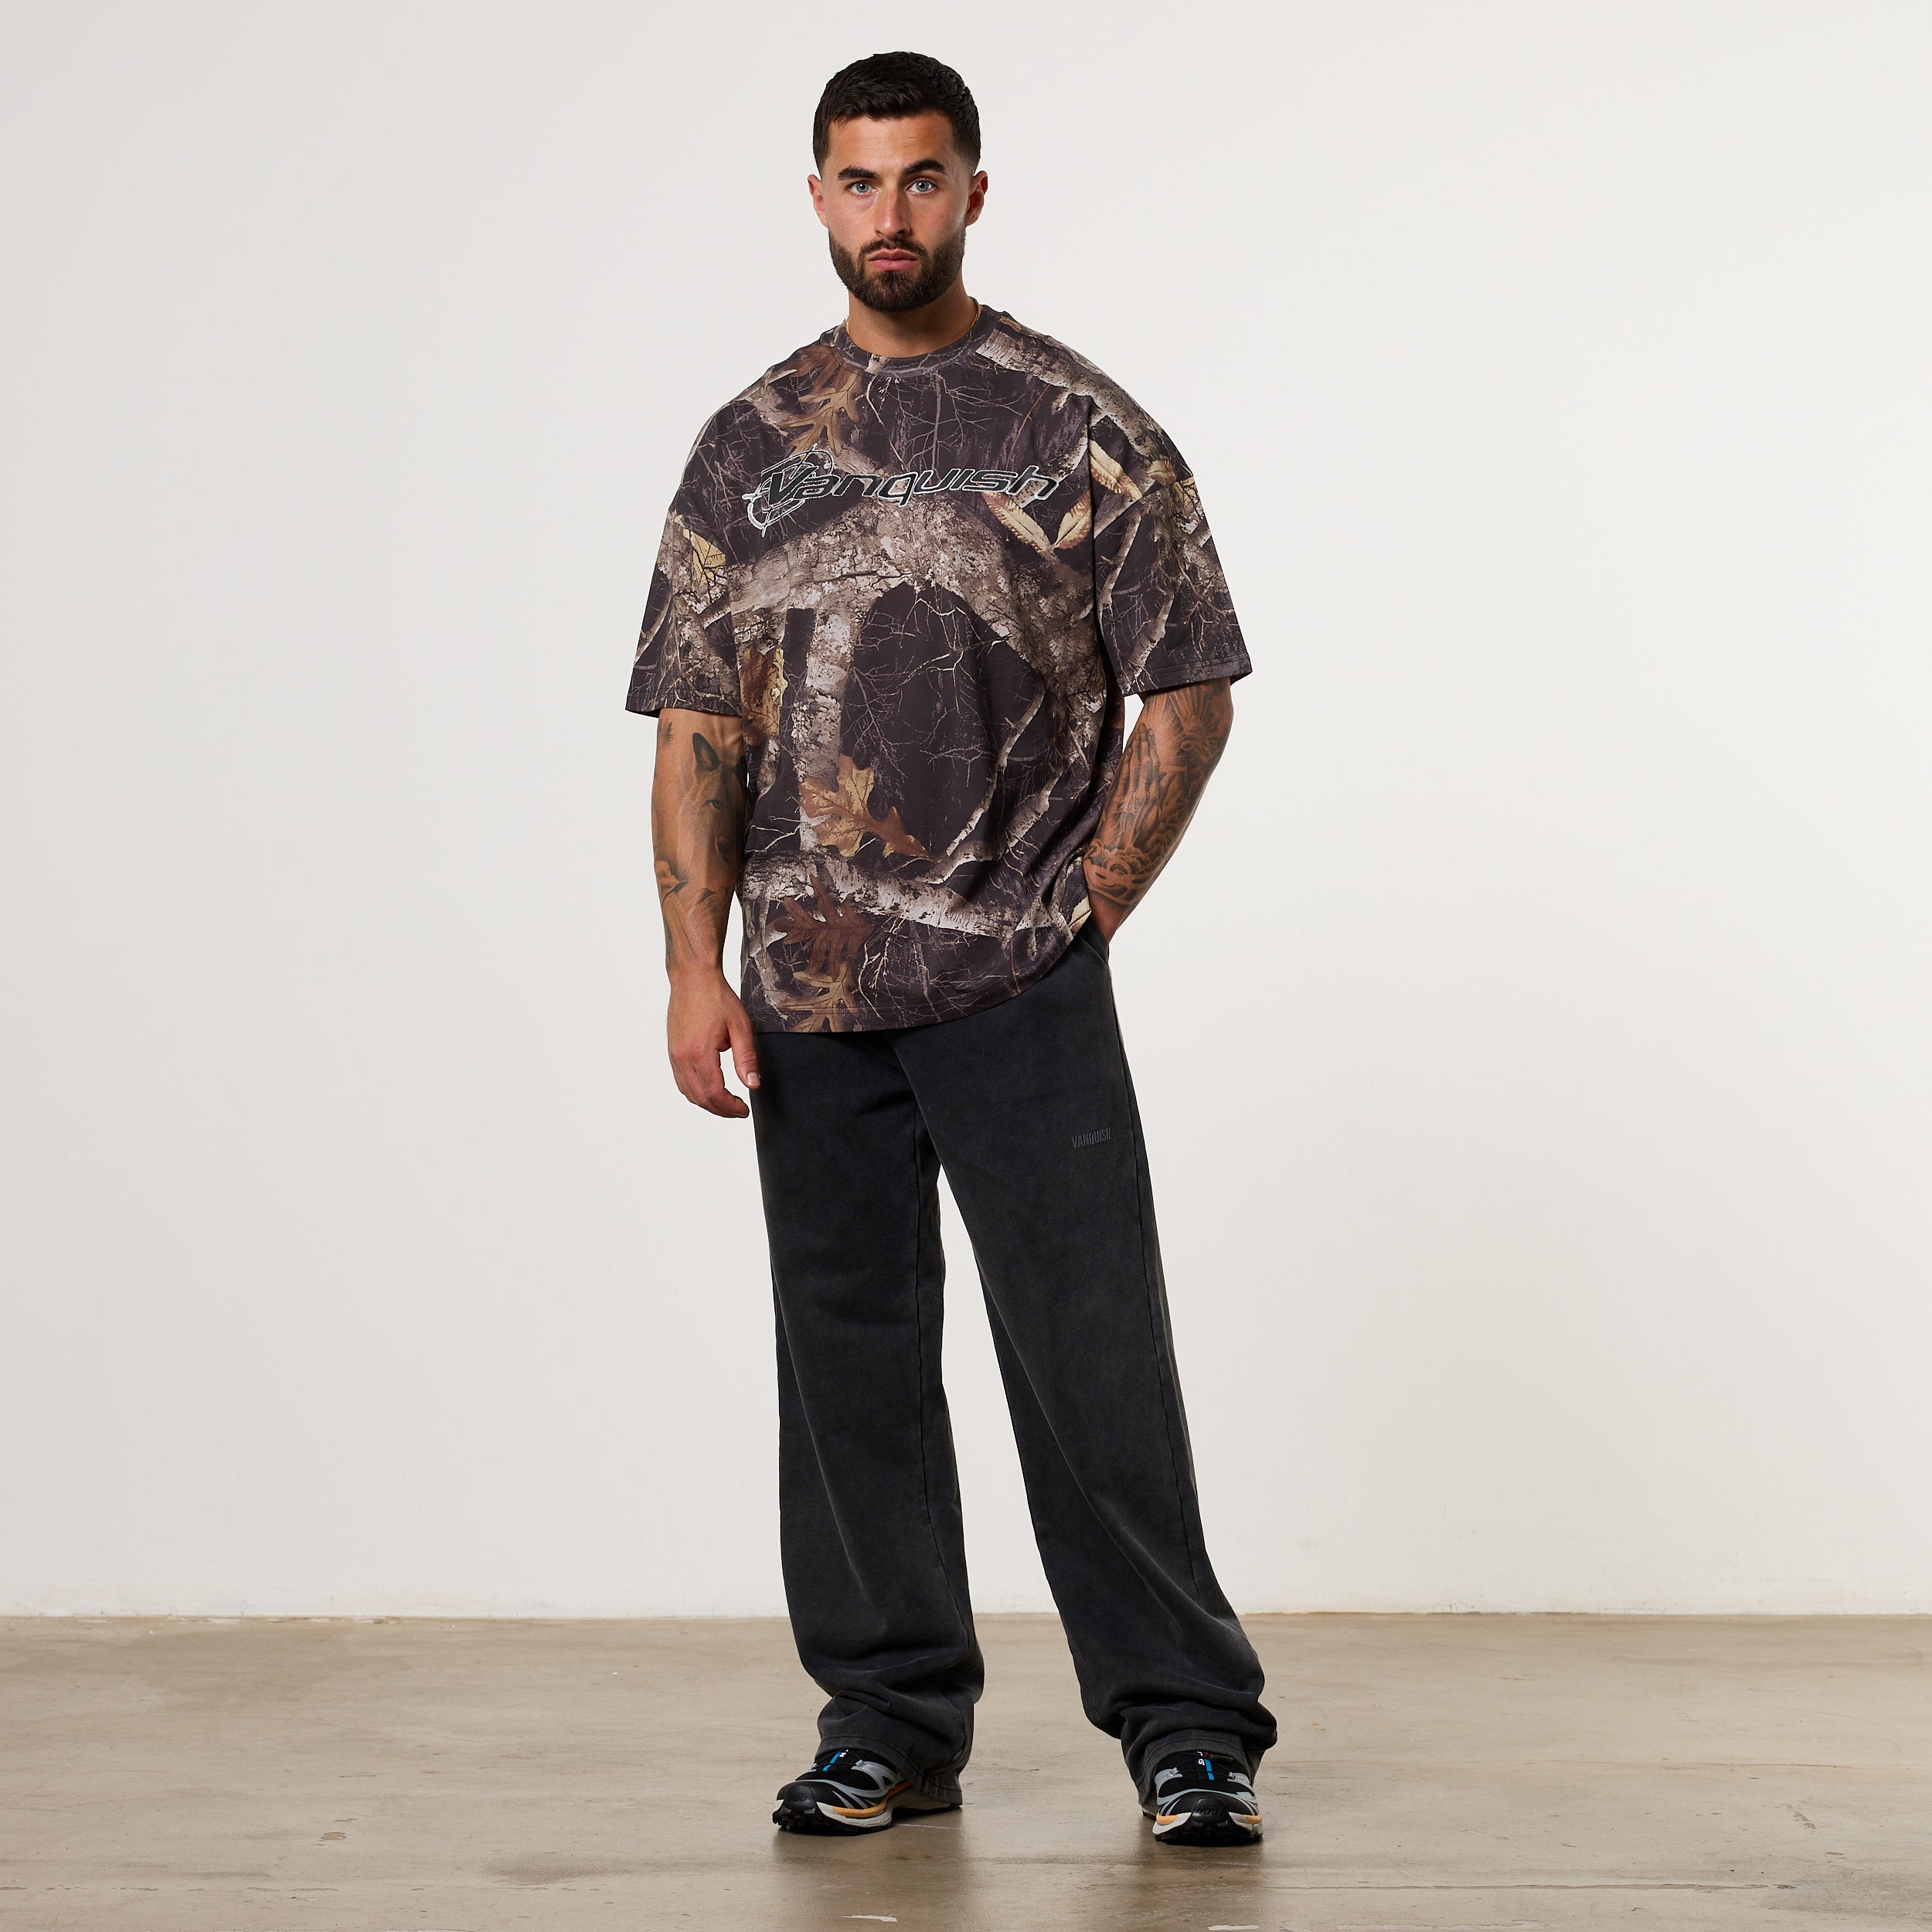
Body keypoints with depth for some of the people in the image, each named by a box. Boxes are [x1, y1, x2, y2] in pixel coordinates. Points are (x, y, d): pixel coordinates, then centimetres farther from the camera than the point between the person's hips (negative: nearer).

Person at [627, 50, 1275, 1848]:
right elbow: (698, 724, 7)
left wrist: (1086, 909, -5)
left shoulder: (1079, 428, 0)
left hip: (1022, 984, -3)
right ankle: (891, 1724, 19)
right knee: (851, 1357, 9)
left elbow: (1188, 692, 1)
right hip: (809, 993, 4)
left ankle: (1187, 1727, 4)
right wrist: (694, 965, -1)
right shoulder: (748, 447, 9)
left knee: (1091, 1350, -5)